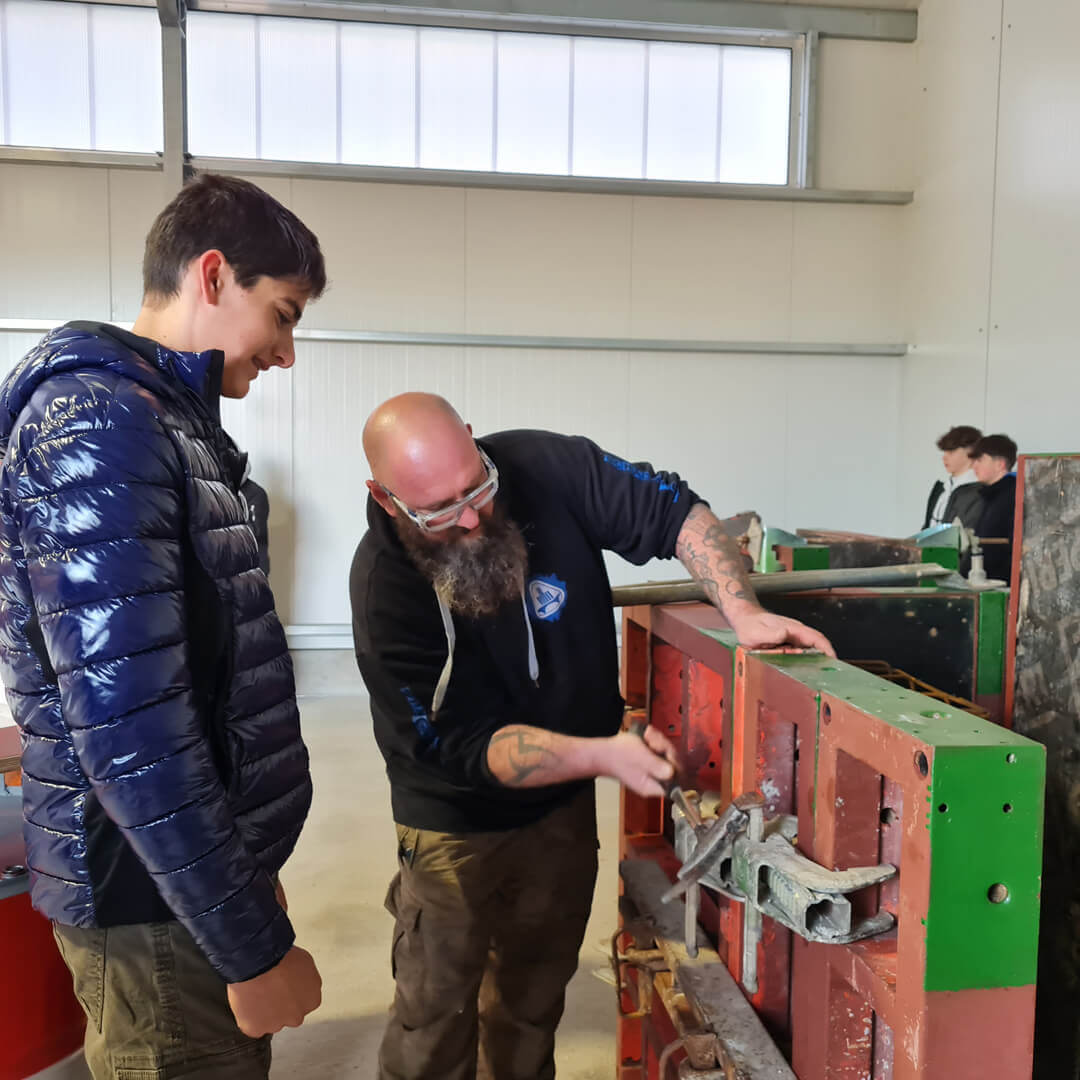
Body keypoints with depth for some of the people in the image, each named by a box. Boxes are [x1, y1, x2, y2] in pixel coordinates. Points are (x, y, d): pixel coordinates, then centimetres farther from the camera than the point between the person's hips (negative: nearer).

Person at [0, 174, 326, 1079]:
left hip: (206, 872, 9)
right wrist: (255, 947, -19)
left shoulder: (168, 418, 11)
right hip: (157, 906, -9)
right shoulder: (98, 419, -20)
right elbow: (128, 727, -26)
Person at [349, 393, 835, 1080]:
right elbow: (469, 745, -26)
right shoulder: (386, 589, -27)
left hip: (565, 802, 4)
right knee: (436, 1007, 7)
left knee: (534, 994, 22)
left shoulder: (543, 468, -21)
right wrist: (604, 754, -37)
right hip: (457, 823, -3)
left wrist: (743, 613, -26)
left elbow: (674, 509, -13)